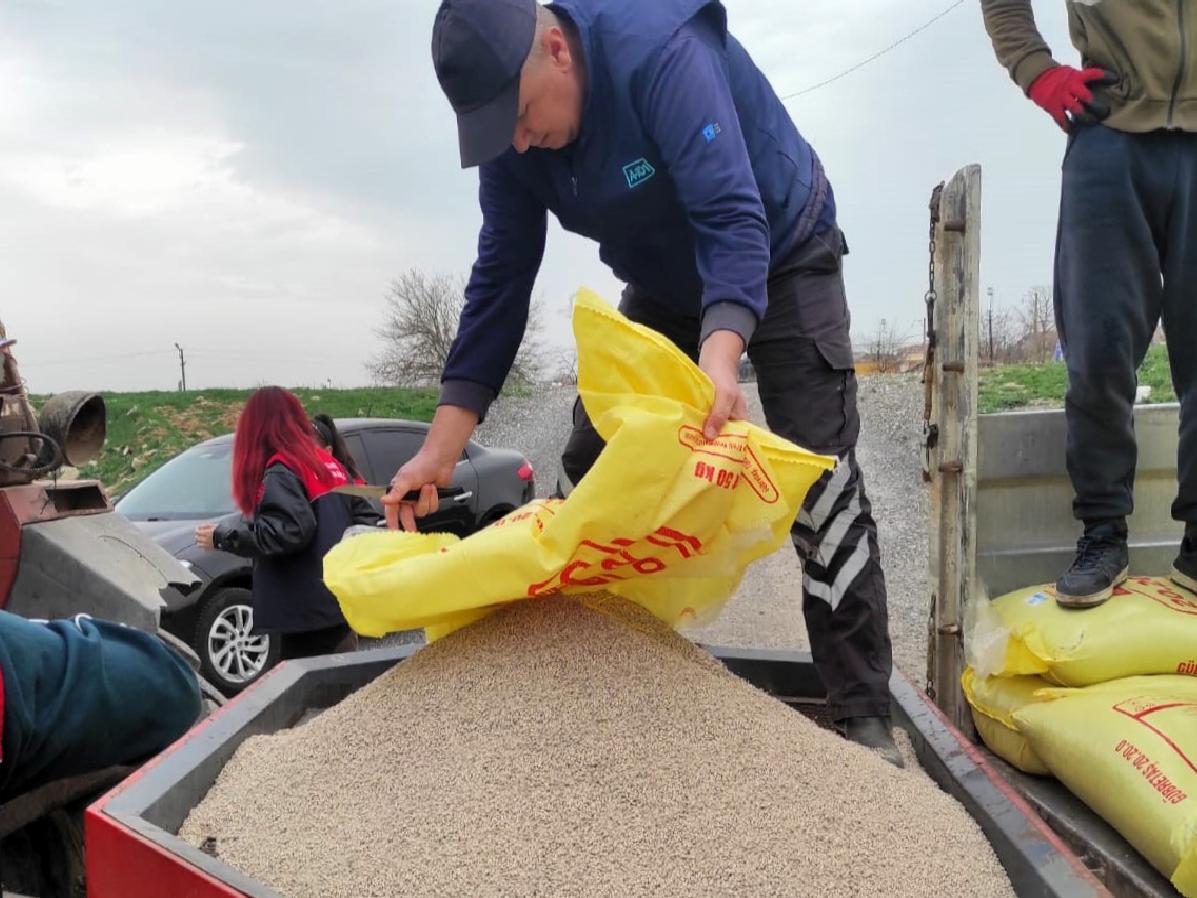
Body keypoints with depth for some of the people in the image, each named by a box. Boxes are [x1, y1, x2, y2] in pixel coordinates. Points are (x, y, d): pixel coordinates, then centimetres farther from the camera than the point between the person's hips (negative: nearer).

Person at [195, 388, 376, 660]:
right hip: (341, 605, 8)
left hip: (308, 614, -8)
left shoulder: (279, 473, -10)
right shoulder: (328, 464, 15)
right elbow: (366, 520, 14)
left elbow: (290, 531, -23)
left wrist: (223, 536, -14)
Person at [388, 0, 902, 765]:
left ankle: (865, 716, -6)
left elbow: (733, 220, -41)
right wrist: (442, 447, -16)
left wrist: (720, 358, -59)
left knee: (820, 478, -17)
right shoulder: (511, 131, -14)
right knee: (587, 475, 0)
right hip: (665, 287, 6)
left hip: (781, 260, -5)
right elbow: (500, 281, -12)